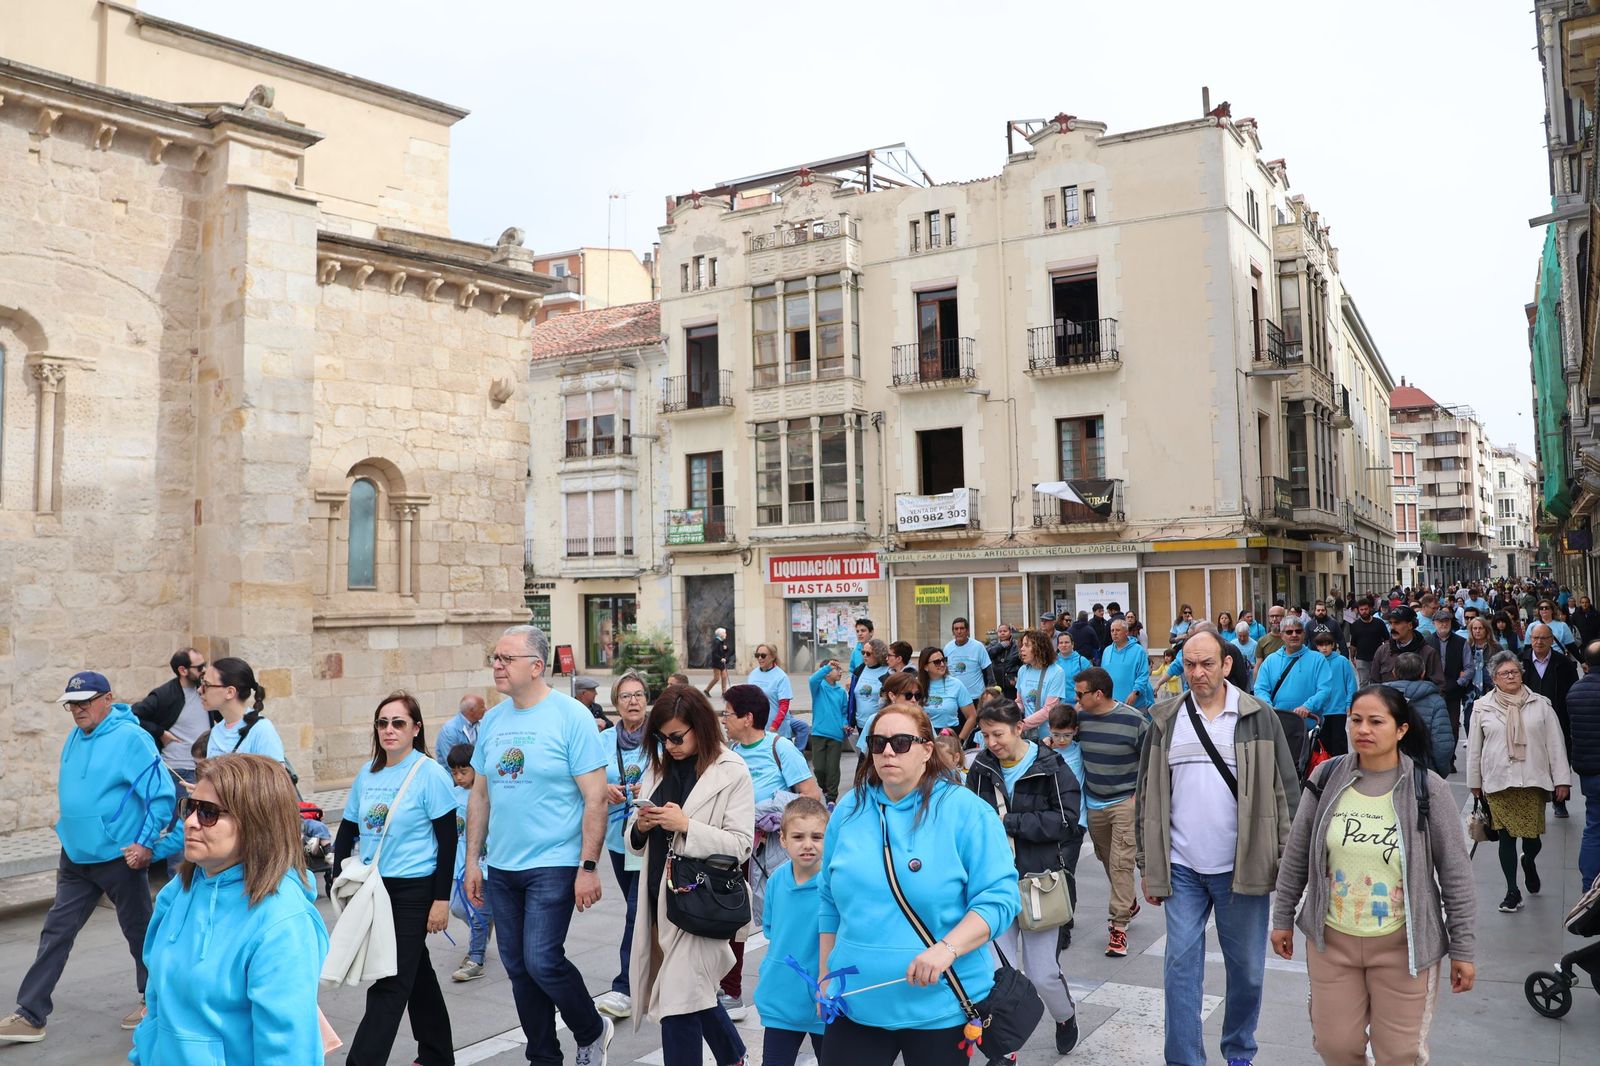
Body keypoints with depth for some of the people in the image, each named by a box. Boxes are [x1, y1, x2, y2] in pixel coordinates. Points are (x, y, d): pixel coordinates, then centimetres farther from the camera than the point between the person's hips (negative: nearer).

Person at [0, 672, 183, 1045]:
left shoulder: (131, 738, -17)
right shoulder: (74, 739, 6)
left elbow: (163, 795, -19)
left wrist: (147, 844, -19)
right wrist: (70, 831, 18)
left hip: (120, 858, -6)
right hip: (75, 858, 7)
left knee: (139, 931, 9)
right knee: (56, 933, 5)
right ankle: (30, 1015, 12)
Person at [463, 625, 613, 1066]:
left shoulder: (571, 716, -11)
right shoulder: (492, 720, 7)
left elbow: (595, 798, -13)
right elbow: (479, 795, 14)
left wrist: (588, 867, -16)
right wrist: (472, 860, 11)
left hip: (553, 865, -6)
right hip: (502, 867, 6)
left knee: (542, 961, -11)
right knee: (518, 968, 12)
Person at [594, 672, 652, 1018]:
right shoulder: (605, 740, 6)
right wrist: (605, 790, -14)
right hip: (619, 836, 5)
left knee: (638, 910, -9)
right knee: (638, 909, 14)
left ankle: (624, 989, -6)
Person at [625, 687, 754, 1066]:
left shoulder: (732, 772, -9)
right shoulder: (658, 767, 9)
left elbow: (741, 845, -12)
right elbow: (637, 843, 14)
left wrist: (687, 826, -22)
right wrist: (640, 826, -9)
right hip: (659, 896, 6)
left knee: (678, 998, -8)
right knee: (693, 990, 16)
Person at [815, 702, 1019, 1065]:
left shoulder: (966, 811, -10)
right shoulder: (850, 809, 5)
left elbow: (1000, 896, -14)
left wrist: (947, 949, -26)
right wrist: (825, 973, 12)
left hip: (940, 1005, -3)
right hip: (857, 1002, 4)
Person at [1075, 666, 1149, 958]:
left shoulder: (1134, 720, -16)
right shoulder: (1080, 717, -4)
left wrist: (1140, 794, -10)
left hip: (1126, 801, -5)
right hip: (1093, 802, 5)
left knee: (1121, 862, -9)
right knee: (1105, 858, 17)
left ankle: (1119, 925, -3)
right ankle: (1129, 903, 40)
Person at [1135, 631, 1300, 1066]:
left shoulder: (1259, 718, -3)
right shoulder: (1166, 721, 3)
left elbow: (1286, 791, -1)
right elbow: (1149, 796, 8)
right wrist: (1148, 866, 7)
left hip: (1243, 866, -1)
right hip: (1182, 868, 1)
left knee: (1246, 968, 12)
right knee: (1181, 967, 2)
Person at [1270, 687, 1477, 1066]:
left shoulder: (1428, 789, -10)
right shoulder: (1327, 777, -4)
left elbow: (1455, 874, -4)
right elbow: (1296, 854, 5)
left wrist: (1462, 949, -3)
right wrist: (1283, 917, 9)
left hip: (1402, 945, -2)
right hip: (1331, 939, 2)